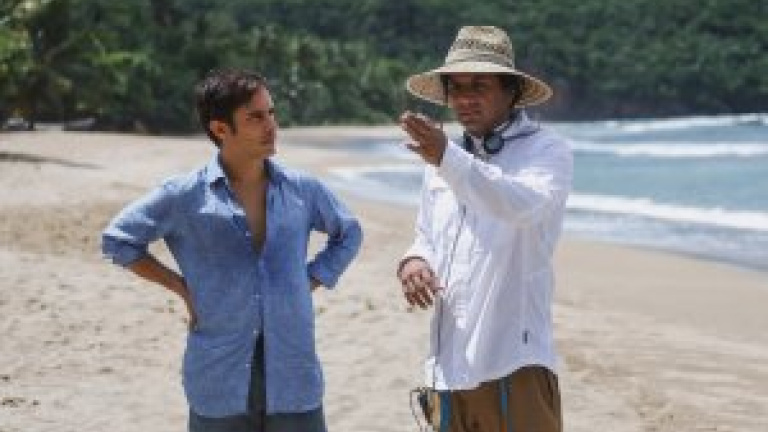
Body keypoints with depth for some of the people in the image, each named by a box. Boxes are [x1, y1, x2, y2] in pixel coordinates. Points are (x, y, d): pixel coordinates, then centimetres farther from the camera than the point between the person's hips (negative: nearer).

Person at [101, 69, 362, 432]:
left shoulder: (301, 190, 5)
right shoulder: (185, 196, -4)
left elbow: (348, 234, 23)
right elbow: (117, 240, 6)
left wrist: (311, 281, 9)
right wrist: (182, 287, 1)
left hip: (295, 380, 2)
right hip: (220, 385, -2)